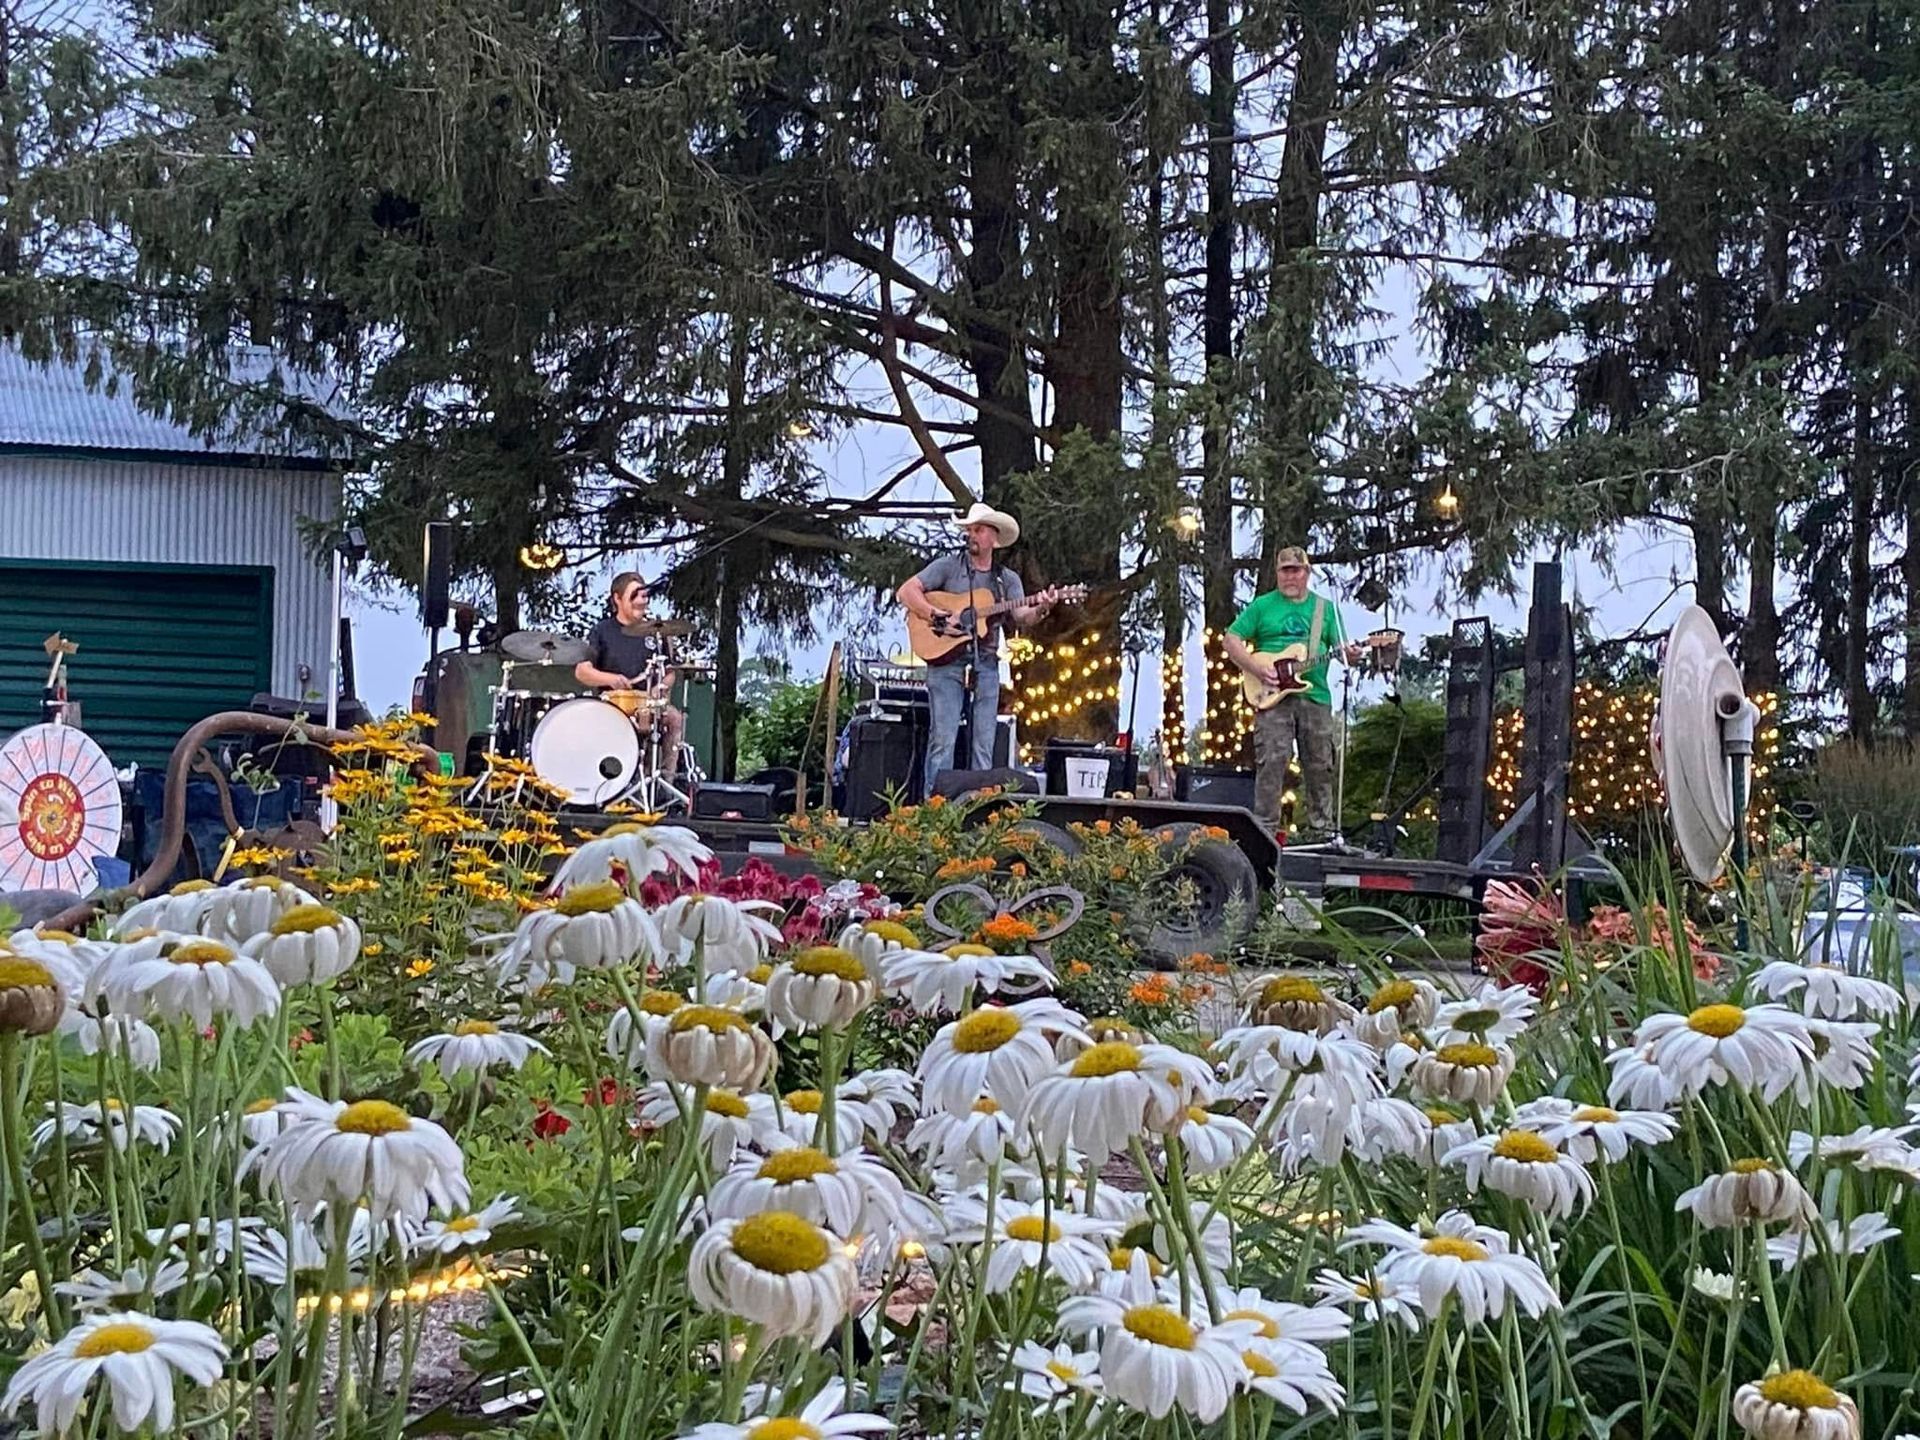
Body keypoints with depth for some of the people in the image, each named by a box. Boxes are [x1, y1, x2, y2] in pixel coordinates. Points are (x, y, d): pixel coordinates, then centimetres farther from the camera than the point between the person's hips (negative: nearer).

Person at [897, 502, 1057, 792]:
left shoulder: (1008, 580, 13)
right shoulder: (948, 566, 5)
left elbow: (1021, 616, -1)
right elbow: (906, 591, -1)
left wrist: (1039, 609, -23)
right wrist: (937, 616, -14)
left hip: (986, 663, 3)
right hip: (946, 659, -3)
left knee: (984, 744, 2)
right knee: (943, 738, -8)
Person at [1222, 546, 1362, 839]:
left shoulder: (1325, 608, 15)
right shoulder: (1262, 606, 8)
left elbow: (1340, 646, 13)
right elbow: (1232, 640, 5)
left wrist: (1350, 655, -12)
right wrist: (1256, 669, -9)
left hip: (1316, 697, 3)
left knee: (1320, 766, 5)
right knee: (1271, 763, -10)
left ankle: (1322, 829, 13)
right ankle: (1265, 827, -7)